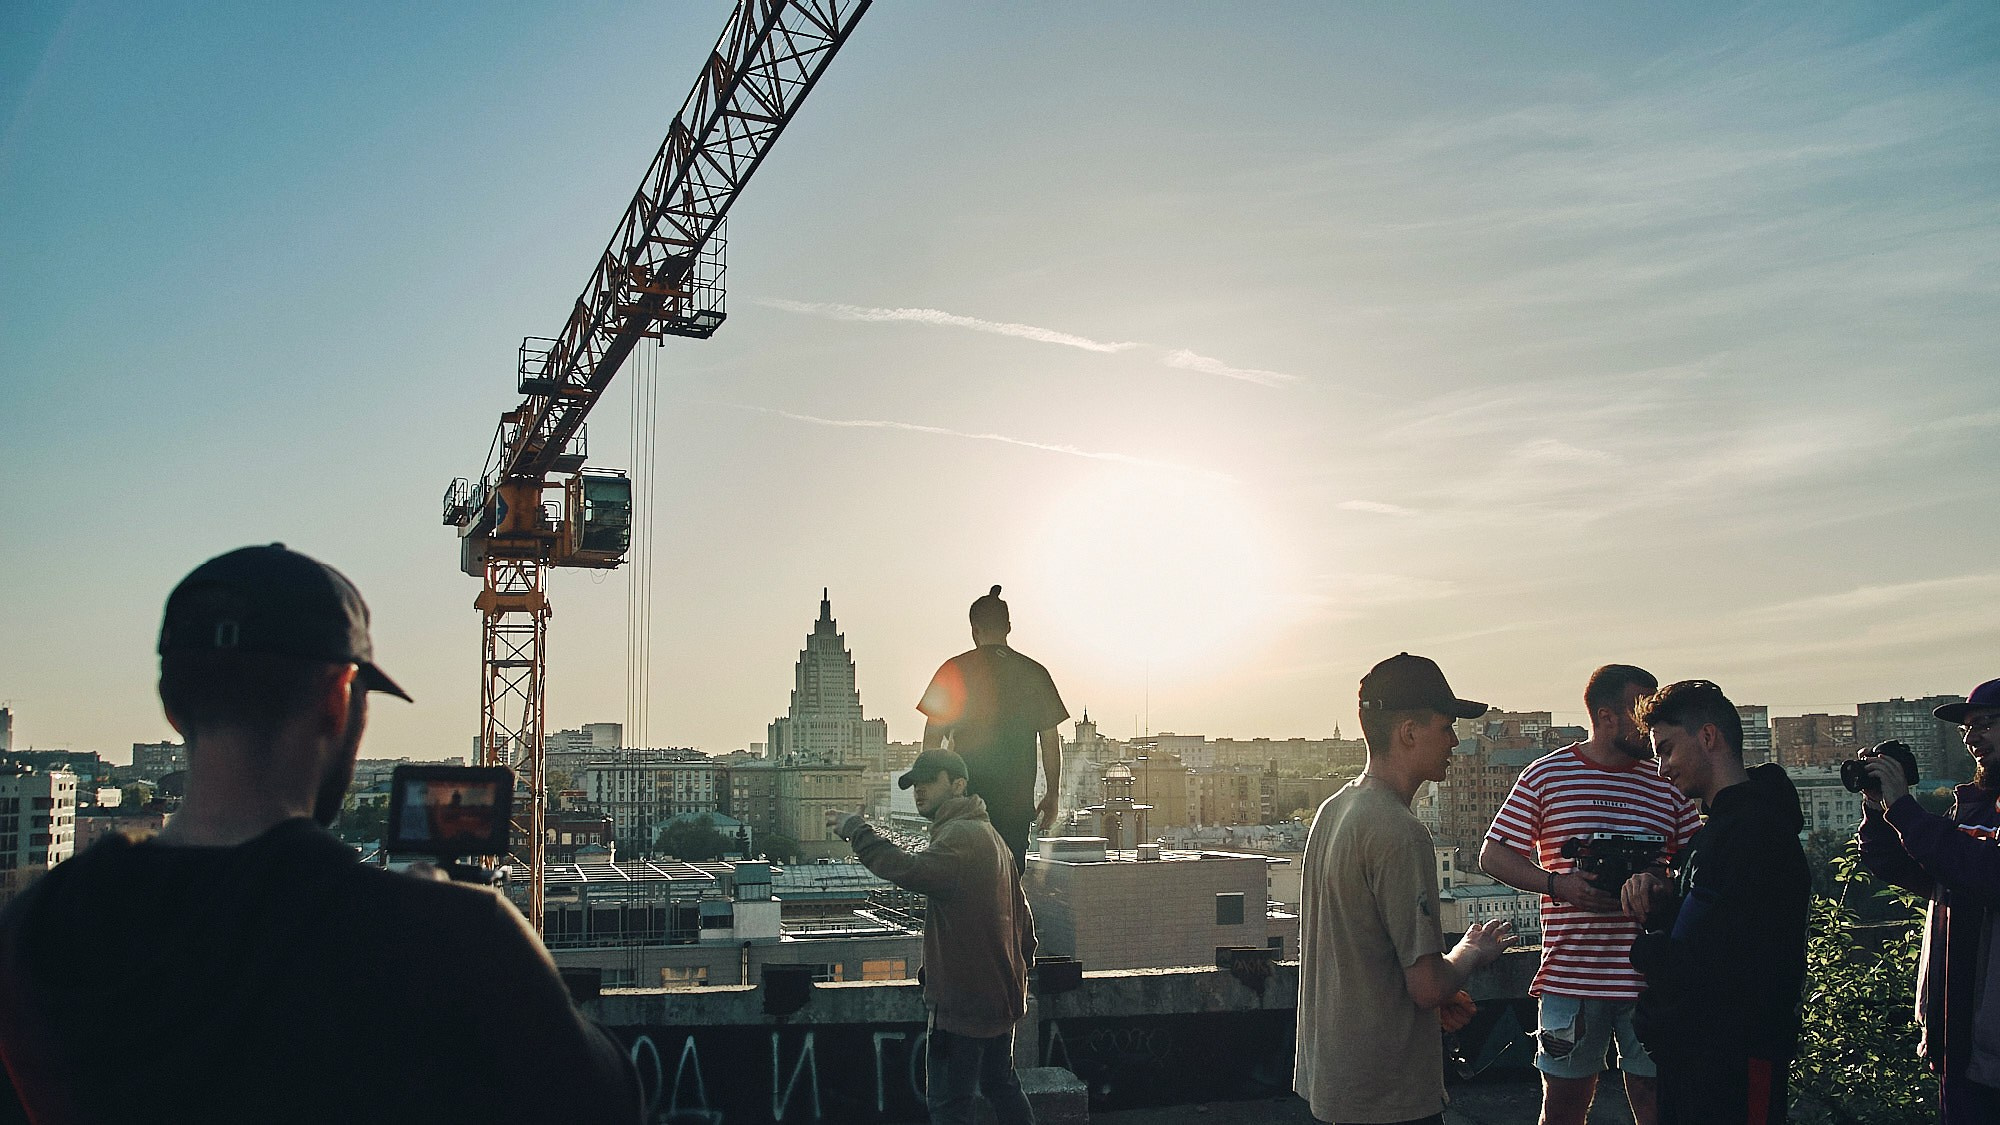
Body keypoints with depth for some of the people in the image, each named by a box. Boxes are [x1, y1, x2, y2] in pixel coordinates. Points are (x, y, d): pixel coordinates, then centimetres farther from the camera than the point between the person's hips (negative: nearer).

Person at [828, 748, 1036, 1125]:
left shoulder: (962, 836, -18)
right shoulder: (985, 833, 16)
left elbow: (911, 870, -36)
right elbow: (1021, 915, 20)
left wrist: (855, 829, -27)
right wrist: (1021, 965, 26)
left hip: (965, 998, -11)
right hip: (999, 992, 11)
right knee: (1000, 1085, 22)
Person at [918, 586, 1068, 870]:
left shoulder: (955, 670, 0)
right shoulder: (1034, 673, 4)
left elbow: (932, 736, 1)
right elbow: (1051, 740, 6)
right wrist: (1052, 796, 13)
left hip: (966, 793, -1)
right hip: (1017, 800, 1)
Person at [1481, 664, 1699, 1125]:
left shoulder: (1666, 784, 9)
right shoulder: (1545, 776, 1)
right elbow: (1493, 855, 2)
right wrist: (1557, 884, -14)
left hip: (1651, 978, 2)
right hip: (1570, 977, -2)